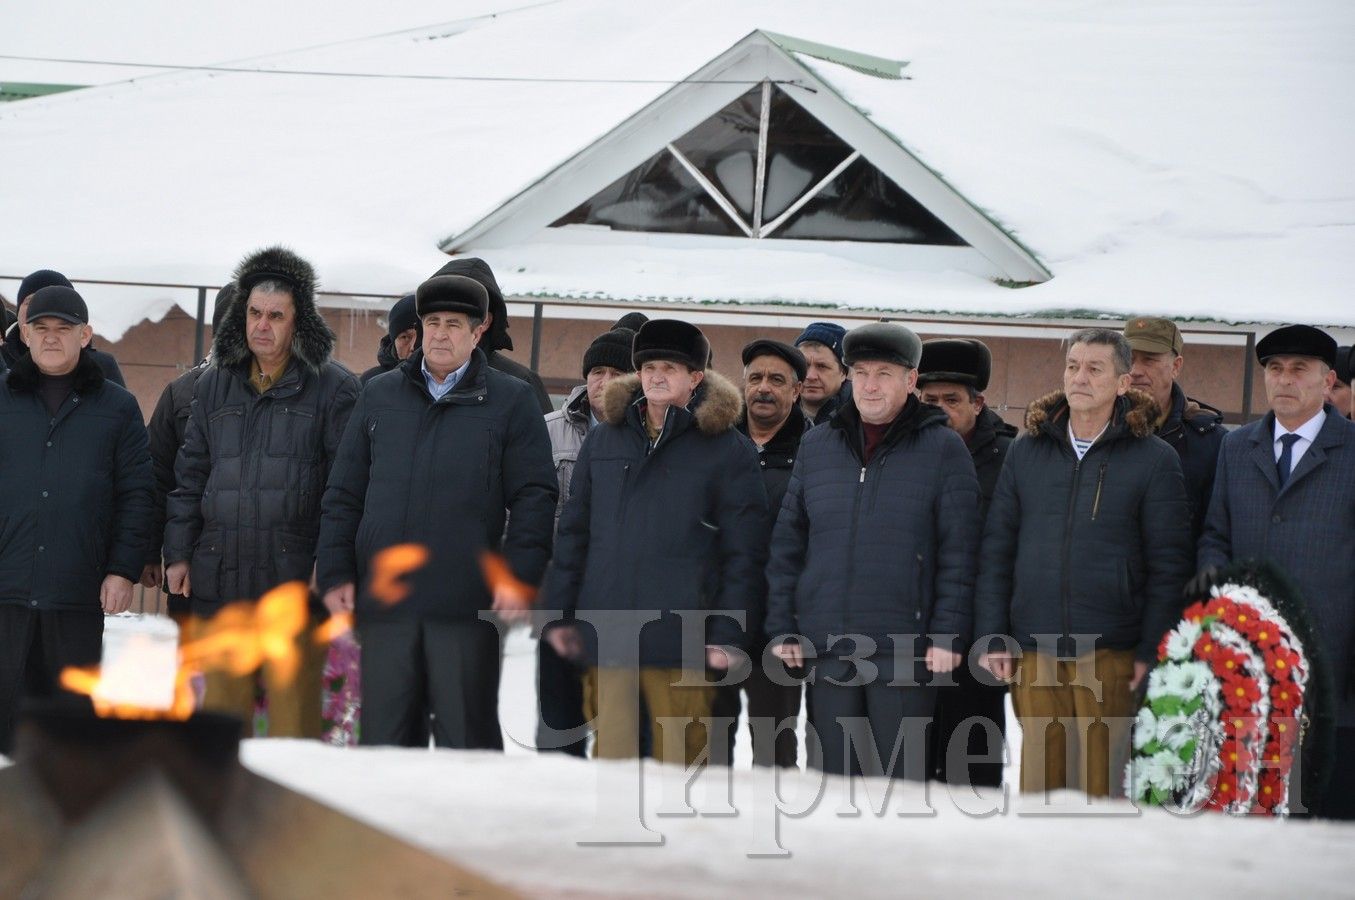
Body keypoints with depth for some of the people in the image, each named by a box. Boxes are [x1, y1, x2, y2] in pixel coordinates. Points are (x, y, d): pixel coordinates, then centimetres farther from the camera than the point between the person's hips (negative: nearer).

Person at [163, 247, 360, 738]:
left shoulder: (333, 388, 1)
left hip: (293, 582, -4)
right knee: (221, 717, 6)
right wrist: (178, 554, 10)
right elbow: (190, 474, 18)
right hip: (219, 582, 4)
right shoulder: (214, 385, 15)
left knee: (293, 716, -4)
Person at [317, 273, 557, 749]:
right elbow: (344, 494, 15)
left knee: (465, 734, 1)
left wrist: (519, 575, -9)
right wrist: (336, 573, 6)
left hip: (466, 603, -3)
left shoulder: (510, 401, 6)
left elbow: (534, 496, 2)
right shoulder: (380, 395, 15)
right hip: (384, 598, 3)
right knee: (383, 733, 6)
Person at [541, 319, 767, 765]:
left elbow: (743, 554, -1)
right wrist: (559, 613, 11)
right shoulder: (604, 440, 14)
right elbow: (573, 533, 17)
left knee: (680, 762, -2)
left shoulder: (728, 452, 2)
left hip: (680, 640, -3)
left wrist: (727, 634, -7)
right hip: (606, 634, 4)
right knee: (610, 755, 4)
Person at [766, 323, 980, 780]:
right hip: (826, 649, 4)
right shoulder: (816, 446, 12)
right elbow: (786, 545, 14)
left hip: (904, 650, -4)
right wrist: (782, 628, 7)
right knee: (835, 779, 6)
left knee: (900, 778, -2)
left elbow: (958, 553, -1)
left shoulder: (943, 448, 2)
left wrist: (948, 636, -8)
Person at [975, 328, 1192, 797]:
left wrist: (1152, 651, -7)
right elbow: (996, 551, 13)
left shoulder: (1155, 459, 2)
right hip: (1034, 652, 3)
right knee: (1037, 782, 4)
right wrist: (992, 636, 4)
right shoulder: (1027, 451, 11)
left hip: (1110, 653, -3)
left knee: (1102, 788, -3)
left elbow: (1168, 565, 0)